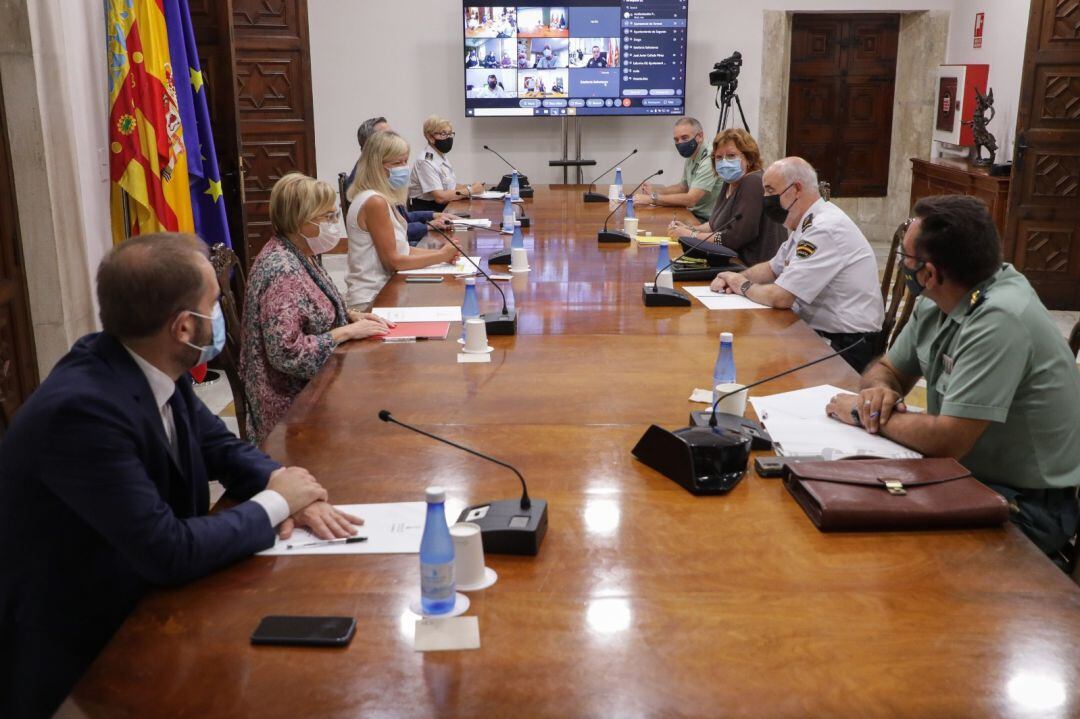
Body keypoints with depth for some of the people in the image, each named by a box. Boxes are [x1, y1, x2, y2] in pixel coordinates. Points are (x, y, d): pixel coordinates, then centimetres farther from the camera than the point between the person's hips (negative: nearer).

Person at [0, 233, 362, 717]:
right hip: (76, 651, -7)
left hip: (142, 599, 7)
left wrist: (285, 487, -12)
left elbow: (221, 447, 7)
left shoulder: (149, 367, -6)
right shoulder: (81, 409, -31)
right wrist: (275, 502, -16)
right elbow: (170, 553, -30)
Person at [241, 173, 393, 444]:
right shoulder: (282, 270, -24)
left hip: (312, 384, 9)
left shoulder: (301, 256, 5)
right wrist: (348, 331, -21)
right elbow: (287, 353, -29)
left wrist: (351, 316, 2)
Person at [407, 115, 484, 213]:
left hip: (443, 208, 9)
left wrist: (471, 187, -2)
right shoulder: (426, 162, -15)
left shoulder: (442, 157, 14)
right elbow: (440, 197, -22)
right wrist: (470, 190, -16)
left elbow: (450, 186, 15)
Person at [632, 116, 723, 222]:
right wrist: (655, 190, 7)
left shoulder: (709, 161, -21)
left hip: (706, 221, -8)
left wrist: (652, 198, -21)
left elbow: (690, 200, -26)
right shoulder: (690, 158, 10)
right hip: (693, 215, 8)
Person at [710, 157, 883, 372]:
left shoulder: (825, 229, -21)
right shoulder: (806, 223, 10)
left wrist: (745, 287, -4)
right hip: (817, 332, 9)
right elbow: (773, 268, 25)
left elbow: (779, 297, -24)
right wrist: (735, 278, 5)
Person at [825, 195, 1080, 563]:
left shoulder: (999, 320, -27)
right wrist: (880, 390, -11)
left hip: (1029, 506, -8)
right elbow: (887, 369, 13)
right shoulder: (935, 304, 0)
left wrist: (866, 414, -14)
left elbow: (947, 440, -29)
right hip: (966, 473, 8)